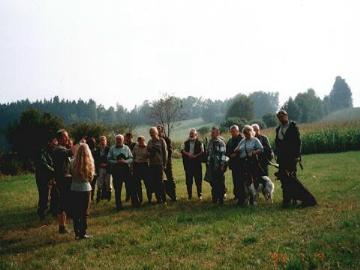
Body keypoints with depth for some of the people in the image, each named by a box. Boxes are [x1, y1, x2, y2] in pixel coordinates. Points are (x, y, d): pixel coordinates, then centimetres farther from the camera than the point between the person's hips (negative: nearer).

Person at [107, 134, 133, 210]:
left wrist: (125, 161, -13)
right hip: (116, 170, -1)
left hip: (126, 169, 1)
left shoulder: (126, 148, 5)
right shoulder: (112, 149, 2)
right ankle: (119, 205, 13)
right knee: (117, 188, 3)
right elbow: (109, 159, 1)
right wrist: (117, 162, -14)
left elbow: (131, 158, 6)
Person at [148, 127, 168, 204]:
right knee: (154, 183, 5)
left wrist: (164, 164, -5)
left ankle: (163, 199, 4)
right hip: (151, 165, 5)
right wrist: (148, 154, -3)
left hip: (159, 164, -5)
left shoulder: (161, 141, -1)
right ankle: (158, 199, 14)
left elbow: (165, 153, -2)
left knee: (160, 182, -5)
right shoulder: (149, 142, 13)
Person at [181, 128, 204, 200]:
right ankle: (189, 195, 13)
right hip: (188, 163, 3)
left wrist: (195, 156, -16)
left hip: (196, 163, -3)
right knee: (188, 180, 5)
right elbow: (183, 151, 9)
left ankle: (200, 194, 10)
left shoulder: (199, 143, 0)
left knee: (198, 180, 1)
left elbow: (202, 152, -5)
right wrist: (188, 154, -9)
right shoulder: (186, 143, 13)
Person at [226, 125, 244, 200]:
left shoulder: (242, 139, -6)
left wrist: (236, 154, -14)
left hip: (240, 162, -6)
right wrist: (230, 155, 2)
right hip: (233, 163, 6)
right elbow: (227, 151, 20)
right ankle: (236, 194, 13)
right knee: (235, 180, 7)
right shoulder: (230, 141, 16)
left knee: (240, 179, -8)